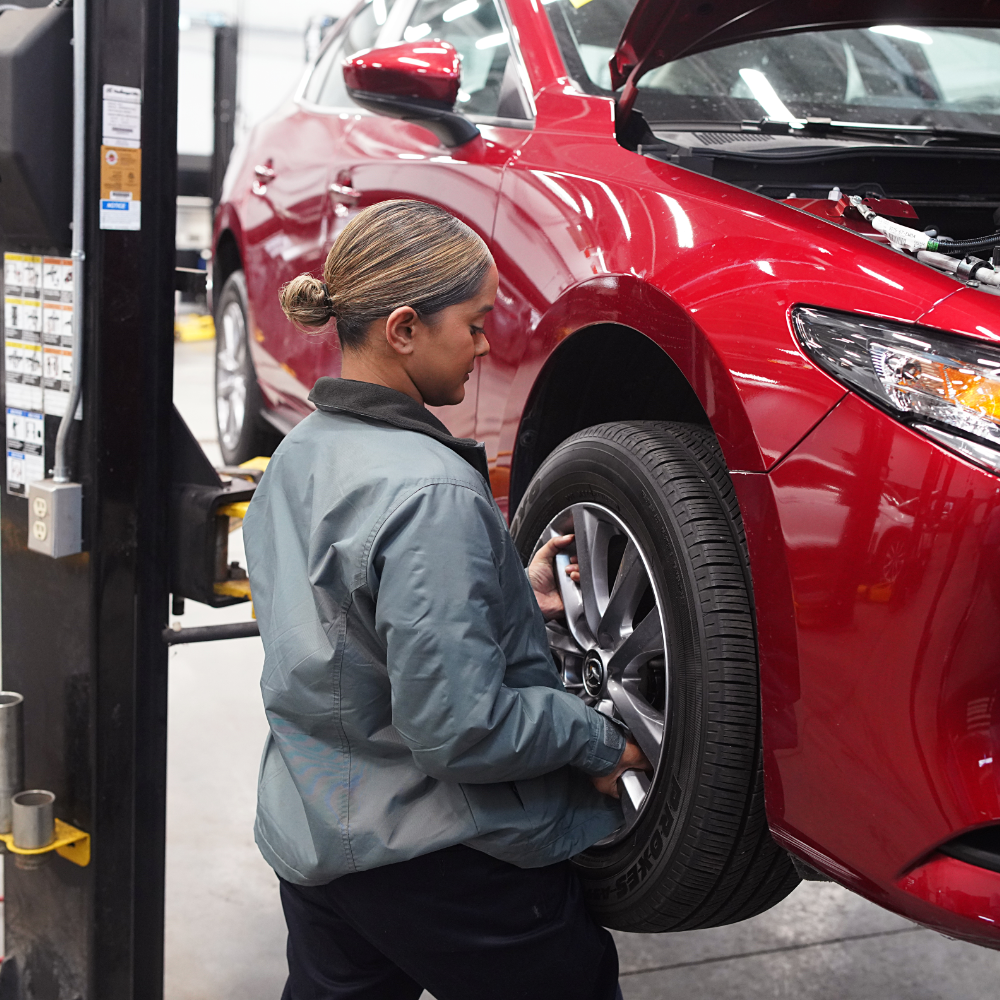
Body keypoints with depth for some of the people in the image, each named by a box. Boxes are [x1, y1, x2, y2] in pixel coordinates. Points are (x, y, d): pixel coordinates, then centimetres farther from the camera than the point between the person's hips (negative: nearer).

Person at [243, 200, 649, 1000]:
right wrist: (597, 741, -10)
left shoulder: (299, 454, 4)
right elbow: (458, 729, -25)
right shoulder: (429, 492, -25)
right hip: (435, 859, -8)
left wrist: (511, 597, 9)